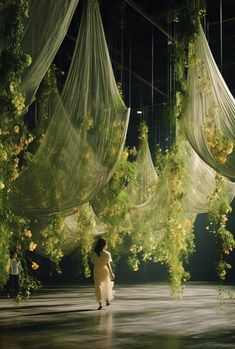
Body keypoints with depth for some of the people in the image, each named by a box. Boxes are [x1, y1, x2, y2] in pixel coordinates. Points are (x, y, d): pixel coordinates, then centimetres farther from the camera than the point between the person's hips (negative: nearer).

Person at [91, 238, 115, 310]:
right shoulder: (107, 254, -13)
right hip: (105, 271, 0)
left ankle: (100, 303, -9)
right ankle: (107, 300, 33)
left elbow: (92, 261, 1)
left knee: (98, 286, 3)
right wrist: (111, 273, -7)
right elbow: (108, 264, -13)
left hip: (97, 271, 0)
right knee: (106, 285, 22)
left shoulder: (94, 253, -7)